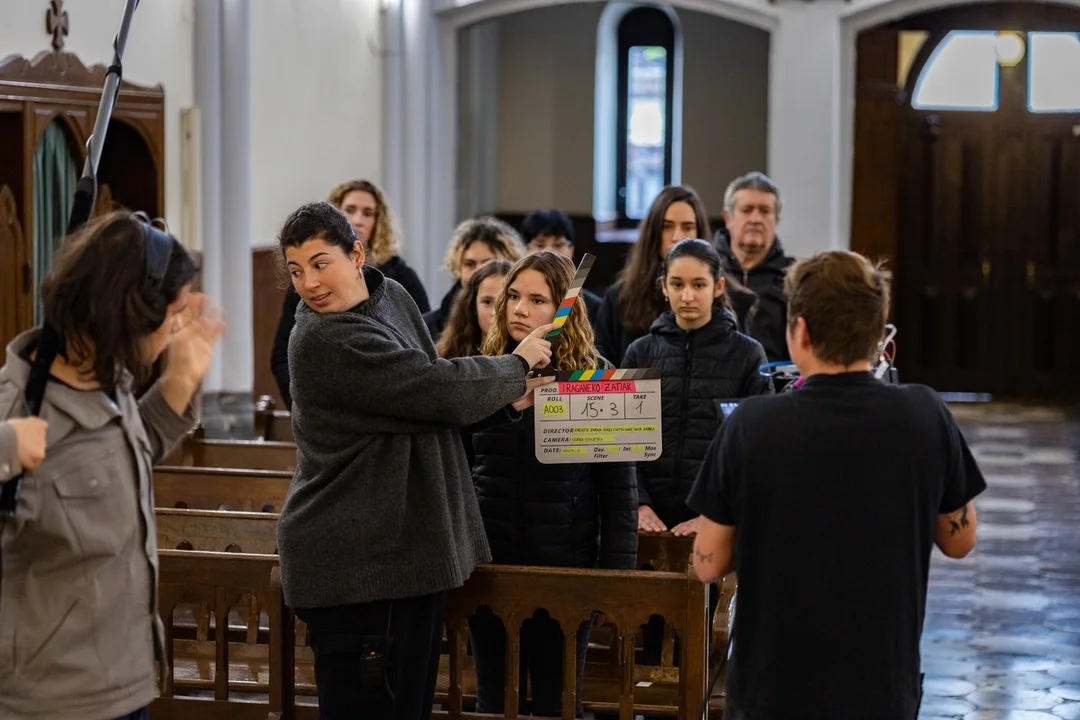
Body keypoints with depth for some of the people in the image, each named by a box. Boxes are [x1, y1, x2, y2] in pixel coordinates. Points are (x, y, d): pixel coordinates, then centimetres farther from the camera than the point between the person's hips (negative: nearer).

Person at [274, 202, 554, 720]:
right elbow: (440, 389, -21)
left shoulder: (393, 298, 7)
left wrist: (507, 401, 7)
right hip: (357, 565, -9)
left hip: (409, 544, 9)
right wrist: (516, 366, -4)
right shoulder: (326, 341, -21)